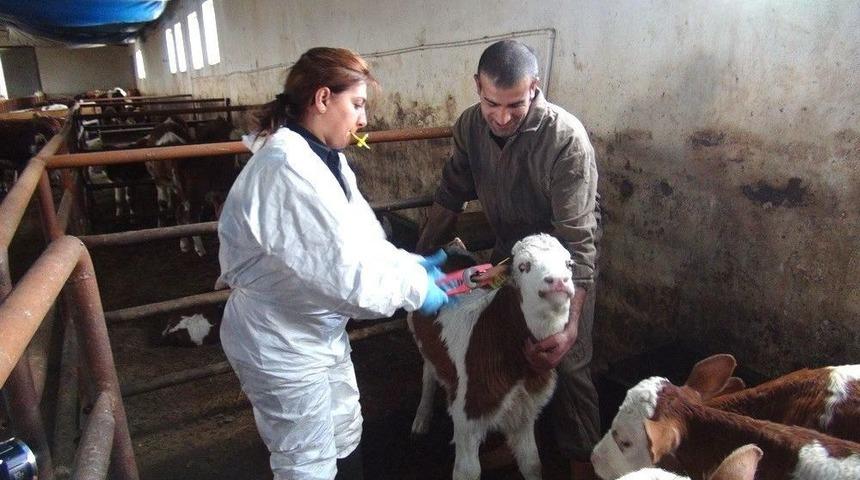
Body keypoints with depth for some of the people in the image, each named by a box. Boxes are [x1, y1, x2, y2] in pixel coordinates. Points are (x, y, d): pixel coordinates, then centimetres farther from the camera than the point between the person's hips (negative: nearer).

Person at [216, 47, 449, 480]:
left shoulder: (324, 159, 3)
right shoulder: (288, 168, -29)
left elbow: (360, 242, 6)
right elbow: (345, 270, -31)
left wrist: (415, 265, -5)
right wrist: (414, 288, -18)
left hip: (320, 330, 9)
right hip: (282, 343, -9)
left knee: (345, 442, 26)